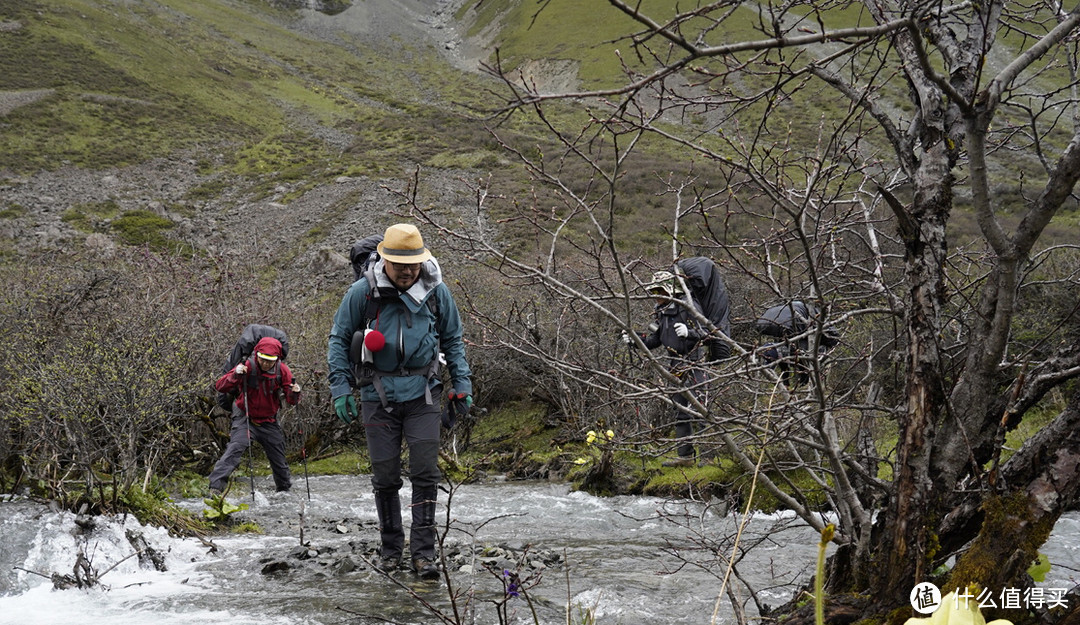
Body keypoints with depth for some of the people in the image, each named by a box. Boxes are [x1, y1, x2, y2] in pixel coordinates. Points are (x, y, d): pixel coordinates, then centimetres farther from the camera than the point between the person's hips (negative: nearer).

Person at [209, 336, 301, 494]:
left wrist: (294, 394, -30)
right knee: (235, 448, -27)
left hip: (269, 422, 3)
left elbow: (291, 400, -7)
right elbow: (220, 386, -22)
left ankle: (285, 489, 37)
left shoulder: (282, 370, -9)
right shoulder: (248, 366, -18)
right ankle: (216, 486, -31)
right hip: (246, 418, -3)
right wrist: (235, 376, -40)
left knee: (279, 459, 12)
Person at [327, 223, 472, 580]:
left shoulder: (437, 292, 1)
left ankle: (423, 553, -2)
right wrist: (340, 388, -4)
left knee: (425, 472, -6)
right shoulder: (362, 292, -5)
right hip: (378, 394, -1)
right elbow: (339, 340, 4)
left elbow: (453, 341, 13)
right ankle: (391, 548, 21)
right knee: (385, 476, 5)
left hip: (422, 393, 1)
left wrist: (462, 386, 7)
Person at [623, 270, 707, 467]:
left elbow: (706, 331, -17)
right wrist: (634, 339, 6)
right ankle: (685, 456, 18)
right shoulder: (663, 312, 13)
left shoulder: (688, 306, -12)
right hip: (677, 367, 9)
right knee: (680, 412, 11)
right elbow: (655, 340, 20)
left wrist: (688, 332, -34)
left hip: (694, 364, -9)